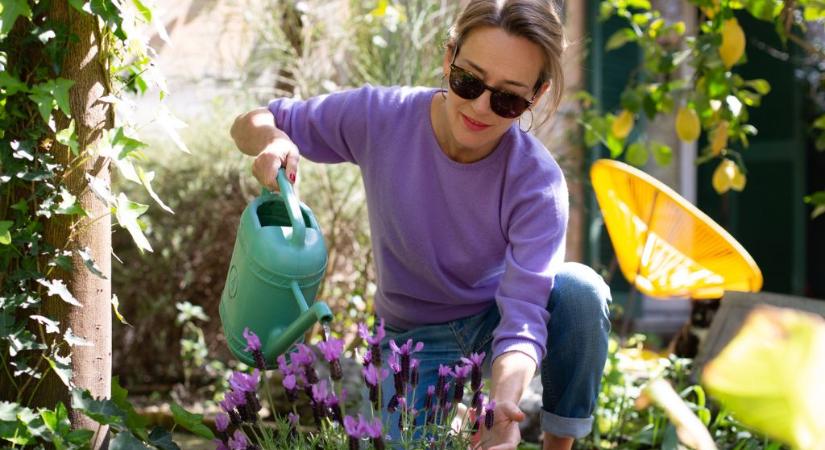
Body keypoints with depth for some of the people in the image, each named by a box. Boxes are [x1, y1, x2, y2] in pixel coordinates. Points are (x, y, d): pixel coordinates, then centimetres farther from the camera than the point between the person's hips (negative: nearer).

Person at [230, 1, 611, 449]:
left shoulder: (538, 184, -27)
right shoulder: (380, 118, -23)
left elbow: (522, 318, -35)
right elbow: (250, 123, -10)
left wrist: (502, 413, -55)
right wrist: (270, 138, -36)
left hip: (493, 321, 0)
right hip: (416, 338, 1)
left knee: (580, 290, -32)